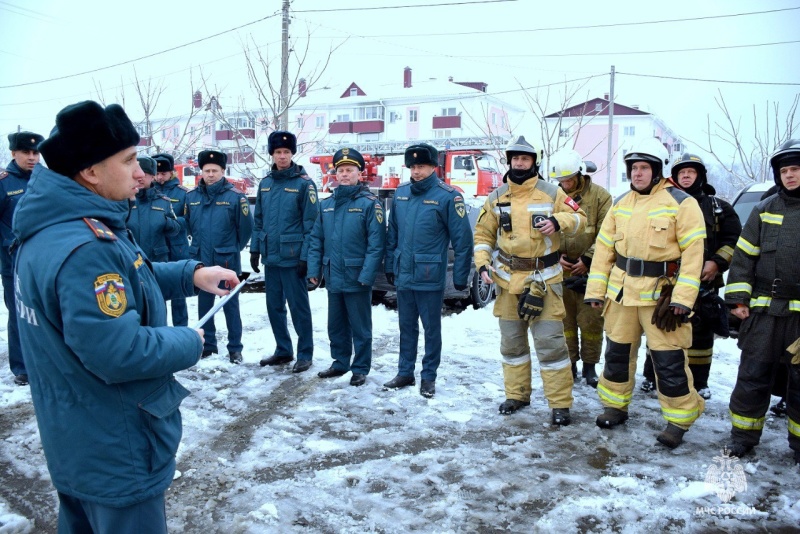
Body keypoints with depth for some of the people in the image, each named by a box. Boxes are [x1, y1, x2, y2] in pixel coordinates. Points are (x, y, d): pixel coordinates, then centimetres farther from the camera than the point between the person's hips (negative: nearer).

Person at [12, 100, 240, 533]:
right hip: (114, 450, -10)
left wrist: (191, 274, 4)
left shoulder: (53, 229, 3)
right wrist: (189, 343, -16)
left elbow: (125, 280, 15)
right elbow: (119, 353, -33)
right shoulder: (84, 249, -30)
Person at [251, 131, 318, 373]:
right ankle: (283, 350, 27)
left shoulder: (303, 183, -7)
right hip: (270, 256, 6)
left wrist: (305, 257, -14)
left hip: (293, 258, -6)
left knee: (298, 307, 2)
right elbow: (259, 220, 15)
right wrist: (255, 249, 10)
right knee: (274, 306, 13)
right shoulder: (265, 183, 10)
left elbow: (311, 224, -11)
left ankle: (305, 354, 14)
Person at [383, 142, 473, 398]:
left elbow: (462, 239, -11)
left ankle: (428, 377, 21)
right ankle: (405, 372, 29)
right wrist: (390, 266, 13)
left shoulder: (447, 196, -11)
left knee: (431, 328, 8)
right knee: (407, 326, 16)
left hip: (430, 278, -5)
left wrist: (460, 276, -10)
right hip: (403, 274, 5)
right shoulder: (401, 193, 6)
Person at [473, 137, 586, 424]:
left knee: (550, 342, -5)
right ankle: (516, 394, 28)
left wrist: (559, 222, -20)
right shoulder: (497, 197, 6)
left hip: (543, 279, -3)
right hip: (508, 279, 4)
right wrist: (483, 263, -2)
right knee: (511, 341, 13)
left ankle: (560, 404, 5)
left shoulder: (552, 192, -1)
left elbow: (579, 218, 0)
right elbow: (483, 233, 11)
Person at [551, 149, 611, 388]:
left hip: (590, 271, -2)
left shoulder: (600, 196, -3)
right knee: (564, 319, 8)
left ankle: (590, 366, 18)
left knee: (591, 321, 3)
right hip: (561, 271, 2)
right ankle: (569, 365, 22)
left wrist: (587, 259, -12)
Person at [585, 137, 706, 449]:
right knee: (617, 352, 14)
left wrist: (682, 298, -18)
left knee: (669, 360, 0)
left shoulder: (681, 203, -8)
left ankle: (679, 420, 16)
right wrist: (596, 289, 5)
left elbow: (693, 253, -12)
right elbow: (603, 248, 10)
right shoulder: (620, 204, 9)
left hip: (662, 293, -5)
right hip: (622, 291, 5)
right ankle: (615, 405, 32)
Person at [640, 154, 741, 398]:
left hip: (703, 282, -1)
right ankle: (652, 376, 17)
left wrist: (717, 263, -8)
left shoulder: (718, 207, 9)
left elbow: (733, 240, 5)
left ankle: (699, 383, 18)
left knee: (700, 332, 6)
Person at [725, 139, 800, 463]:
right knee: (752, 376, 6)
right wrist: (738, 297, -1)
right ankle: (743, 436, 19)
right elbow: (744, 256, 6)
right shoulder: (764, 210, 7)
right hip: (765, 311, 1)